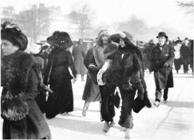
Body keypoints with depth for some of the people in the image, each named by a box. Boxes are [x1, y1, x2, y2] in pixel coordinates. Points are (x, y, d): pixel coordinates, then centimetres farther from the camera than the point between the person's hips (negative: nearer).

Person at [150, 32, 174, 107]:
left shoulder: (170, 48, 2)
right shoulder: (154, 49, 8)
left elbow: (172, 57, -9)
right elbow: (152, 59, 16)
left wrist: (167, 63, -27)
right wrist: (152, 68, 12)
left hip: (167, 69, 1)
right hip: (157, 69, 0)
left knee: (166, 85, 13)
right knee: (159, 85, -15)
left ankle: (165, 97, 37)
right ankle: (157, 100, -19)